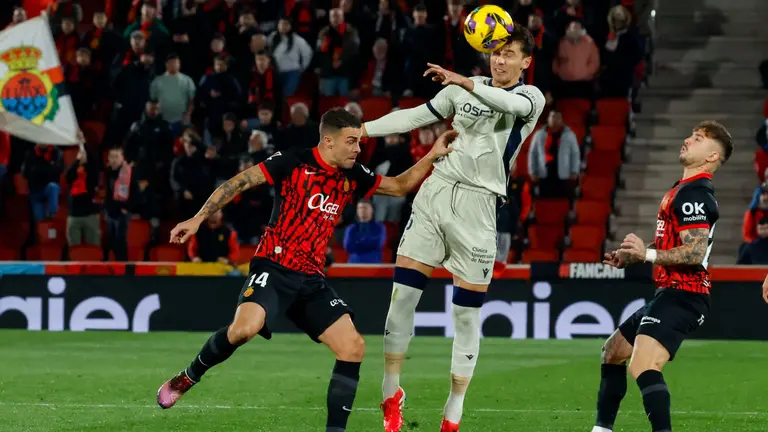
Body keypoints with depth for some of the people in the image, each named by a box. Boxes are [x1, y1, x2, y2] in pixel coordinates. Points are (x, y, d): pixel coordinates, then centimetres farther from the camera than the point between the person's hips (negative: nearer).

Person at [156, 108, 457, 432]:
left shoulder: (353, 177, 10)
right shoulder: (293, 162, -7)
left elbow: (400, 185, 22)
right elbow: (238, 183, -5)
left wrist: (434, 156, 9)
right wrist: (199, 218, -9)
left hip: (311, 280, 6)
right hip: (274, 268, -6)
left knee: (353, 347, -8)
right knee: (245, 328, -32)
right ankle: (187, 378, -6)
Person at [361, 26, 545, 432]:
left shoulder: (531, 97, 2)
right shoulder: (463, 89, 14)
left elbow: (511, 103, -21)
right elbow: (415, 116, 15)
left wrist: (466, 82, -37)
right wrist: (361, 129, 6)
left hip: (476, 204, -3)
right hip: (436, 192, 3)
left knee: (467, 311, -3)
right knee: (402, 293, -4)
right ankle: (391, 394, 10)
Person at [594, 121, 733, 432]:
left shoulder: (693, 194, -14)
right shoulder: (685, 190, 20)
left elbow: (695, 253, -24)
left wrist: (648, 254, -26)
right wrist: (631, 258, 24)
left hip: (682, 297, -11)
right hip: (671, 293, 11)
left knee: (642, 368, -29)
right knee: (612, 351, 24)